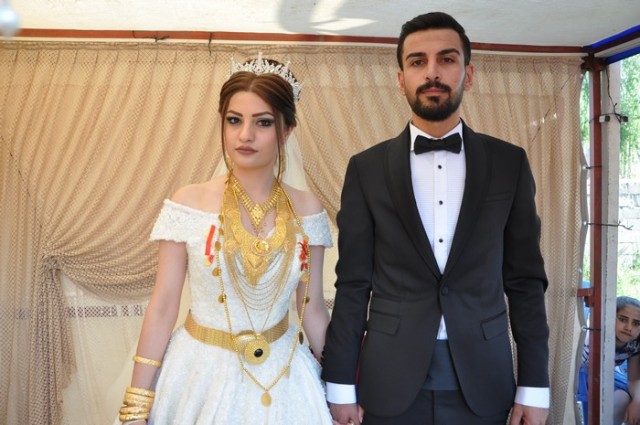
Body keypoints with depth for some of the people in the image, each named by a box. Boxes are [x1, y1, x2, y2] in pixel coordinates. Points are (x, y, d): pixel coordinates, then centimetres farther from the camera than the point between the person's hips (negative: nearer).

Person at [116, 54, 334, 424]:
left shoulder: (307, 210, -5)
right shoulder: (188, 204, -11)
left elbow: (313, 308, 2)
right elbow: (162, 307, -7)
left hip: (281, 377, 2)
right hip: (201, 372, -1)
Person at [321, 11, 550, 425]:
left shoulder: (509, 163, 2)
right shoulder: (367, 168, 0)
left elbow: (525, 279, 3)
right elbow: (353, 283, 0)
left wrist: (534, 385, 0)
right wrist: (341, 385, -1)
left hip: (482, 379, 1)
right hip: (389, 378, 0)